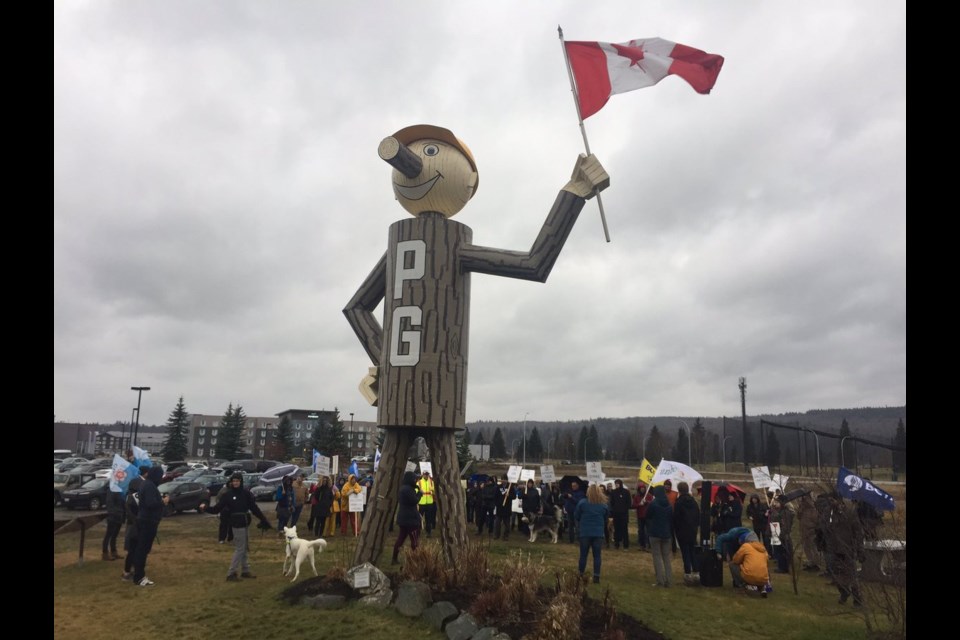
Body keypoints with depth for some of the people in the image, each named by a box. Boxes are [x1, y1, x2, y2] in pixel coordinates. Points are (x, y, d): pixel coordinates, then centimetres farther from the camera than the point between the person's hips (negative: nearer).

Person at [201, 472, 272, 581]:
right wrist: (206, 508, -26)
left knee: (246, 548, 15)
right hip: (237, 523, -5)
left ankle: (245, 570, 27)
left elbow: (254, 507, 2)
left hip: (245, 523, 5)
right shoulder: (229, 494, -9)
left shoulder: (246, 492, -1)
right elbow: (217, 508, -12)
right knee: (240, 549, -4)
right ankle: (231, 573, 5)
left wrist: (263, 520, 2)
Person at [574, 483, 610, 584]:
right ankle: (596, 576, 3)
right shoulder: (604, 505, 1)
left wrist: (579, 526, 19)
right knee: (597, 555, 6)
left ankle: (580, 575, 15)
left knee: (583, 554, 9)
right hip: (598, 533, 1)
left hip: (585, 532, -1)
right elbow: (606, 519, 12)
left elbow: (576, 517, 2)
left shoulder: (582, 503, -6)